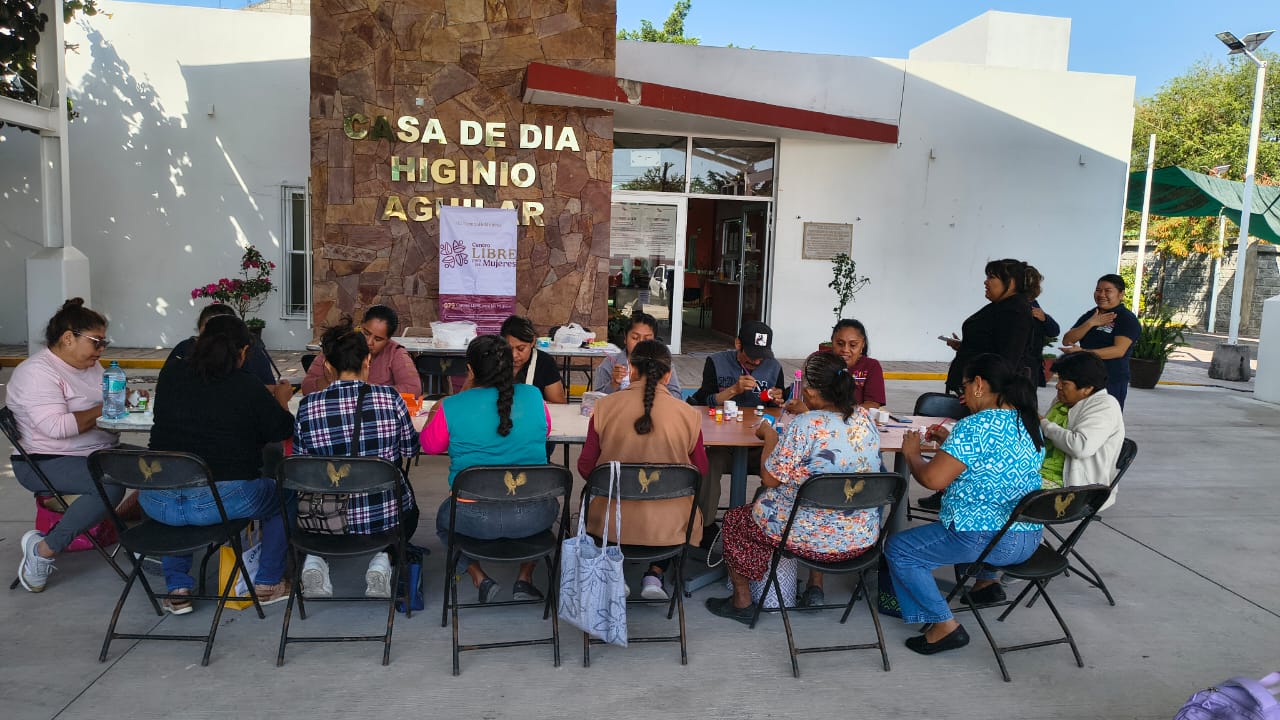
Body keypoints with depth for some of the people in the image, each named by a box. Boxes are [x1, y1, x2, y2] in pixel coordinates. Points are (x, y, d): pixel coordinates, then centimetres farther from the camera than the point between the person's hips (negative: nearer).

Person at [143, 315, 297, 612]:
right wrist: (280, 401, 24)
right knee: (279, 495, 24)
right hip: (222, 500, -4)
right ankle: (268, 582, 29)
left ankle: (177, 588, 32)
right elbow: (282, 431, 3)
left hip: (158, 502, 4)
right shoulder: (247, 387, -8)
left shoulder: (170, 375, 7)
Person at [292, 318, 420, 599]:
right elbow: (410, 449, 4)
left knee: (304, 497, 36)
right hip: (388, 519, -1)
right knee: (408, 508, 36)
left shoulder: (308, 406, -9)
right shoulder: (390, 397, -10)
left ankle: (314, 562, 10)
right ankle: (382, 562, 8)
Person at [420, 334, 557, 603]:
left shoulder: (451, 407, -9)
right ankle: (525, 579, 23)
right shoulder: (534, 397, -4)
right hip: (531, 518, 1)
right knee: (550, 506, 37)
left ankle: (480, 579, 14)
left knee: (444, 517, 34)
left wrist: (434, 412, 28)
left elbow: (430, 445, 9)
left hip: (475, 519, -1)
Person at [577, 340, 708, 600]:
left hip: (612, 521, 1)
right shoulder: (688, 414, -8)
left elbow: (585, 466, -3)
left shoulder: (605, 406, -9)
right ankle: (655, 574, 19)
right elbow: (700, 472, 2)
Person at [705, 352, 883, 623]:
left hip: (811, 538, -6)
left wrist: (770, 436, -2)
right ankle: (815, 586, 34)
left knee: (734, 520, 19)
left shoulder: (805, 426, -24)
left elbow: (770, 479, -18)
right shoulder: (864, 419, -3)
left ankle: (742, 601, 28)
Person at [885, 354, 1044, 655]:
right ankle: (986, 582, 35)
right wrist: (951, 441, 16)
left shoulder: (974, 427, -20)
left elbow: (932, 479, -21)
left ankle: (944, 625, -2)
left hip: (987, 540, -9)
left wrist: (911, 453, -2)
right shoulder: (1030, 424, 7)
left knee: (898, 549, 3)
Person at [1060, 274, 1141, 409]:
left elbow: (1119, 350, -19)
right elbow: (1067, 341, 5)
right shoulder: (1089, 315, 15)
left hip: (1111, 382, -6)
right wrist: (1090, 323, -10)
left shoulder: (1127, 319, -4)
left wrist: (1083, 352, -28)